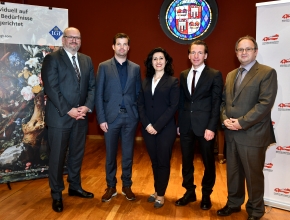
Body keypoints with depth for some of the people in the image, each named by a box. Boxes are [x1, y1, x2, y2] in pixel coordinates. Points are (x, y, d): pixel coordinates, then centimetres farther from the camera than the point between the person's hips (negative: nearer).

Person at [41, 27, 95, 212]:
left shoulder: (87, 60, 12)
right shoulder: (52, 58, -5)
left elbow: (92, 86, 8)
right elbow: (51, 88, -13)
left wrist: (87, 106, -8)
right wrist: (68, 110, -17)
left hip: (81, 116, 5)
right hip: (60, 116, -5)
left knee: (77, 154, 15)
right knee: (57, 157, 5)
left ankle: (75, 187, 33)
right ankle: (56, 194, 21)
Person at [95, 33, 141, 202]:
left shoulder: (136, 68, 8)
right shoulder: (104, 67, 2)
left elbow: (139, 94, 7)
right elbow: (99, 94, -2)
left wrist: (139, 116, -1)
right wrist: (101, 118, -8)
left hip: (130, 117, 2)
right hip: (111, 116, -1)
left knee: (128, 154, 10)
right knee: (111, 154, 9)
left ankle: (127, 186, 26)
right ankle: (111, 187, 25)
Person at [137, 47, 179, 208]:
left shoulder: (173, 81, -3)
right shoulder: (145, 81, 9)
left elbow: (173, 107, -10)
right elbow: (140, 104, 5)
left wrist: (157, 126, -15)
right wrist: (146, 124, -9)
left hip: (165, 128, -4)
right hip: (148, 128, 4)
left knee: (163, 161, 6)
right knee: (154, 161, 14)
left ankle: (161, 194, 22)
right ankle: (157, 191, 30)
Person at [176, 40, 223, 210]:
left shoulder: (215, 75, -4)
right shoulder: (184, 75, 10)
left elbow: (216, 103, -9)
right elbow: (181, 101, 10)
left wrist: (211, 127, -15)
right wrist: (179, 123, 6)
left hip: (205, 126, -4)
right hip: (186, 126, 4)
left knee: (208, 162, 11)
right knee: (186, 161, 13)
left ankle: (206, 195, 30)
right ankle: (190, 192, 31)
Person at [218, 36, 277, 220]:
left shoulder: (267, 72, -7)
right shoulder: (231, 75, 15)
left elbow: (265, 103, -17)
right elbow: (224, 101, 14)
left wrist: (242, 122, -19)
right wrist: (225, 119, -5)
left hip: (253, 134, -6)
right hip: (231, 133, 6)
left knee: (253, 175, 8)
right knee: (233, 172, 17)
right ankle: (234, 203, 36)